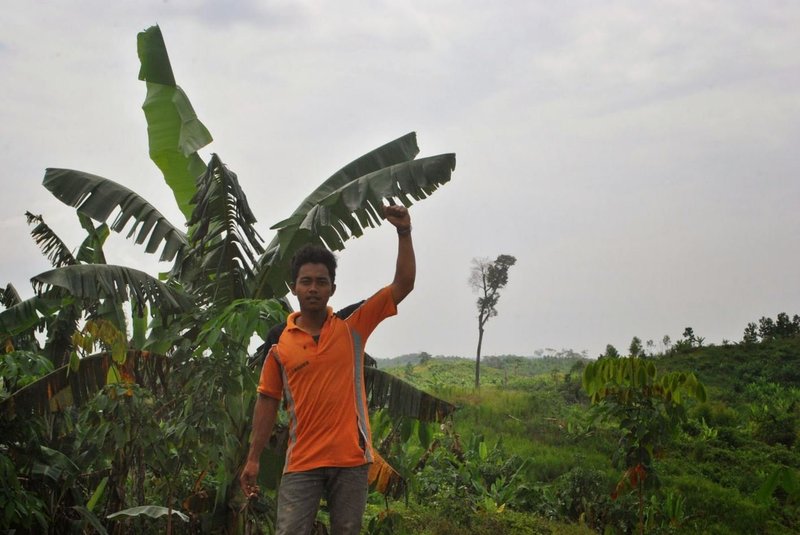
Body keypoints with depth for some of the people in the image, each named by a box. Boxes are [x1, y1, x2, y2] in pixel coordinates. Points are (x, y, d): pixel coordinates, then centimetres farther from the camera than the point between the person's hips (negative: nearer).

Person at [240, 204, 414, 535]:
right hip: (302, 462, 0)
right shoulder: (279, 343, 1)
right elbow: (267, 401, 6)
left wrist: (404, 233, -11)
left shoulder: (353, 328, 1)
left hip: (351, 458, 1)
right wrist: (253, 459, 3)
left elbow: (403, 286, -2)